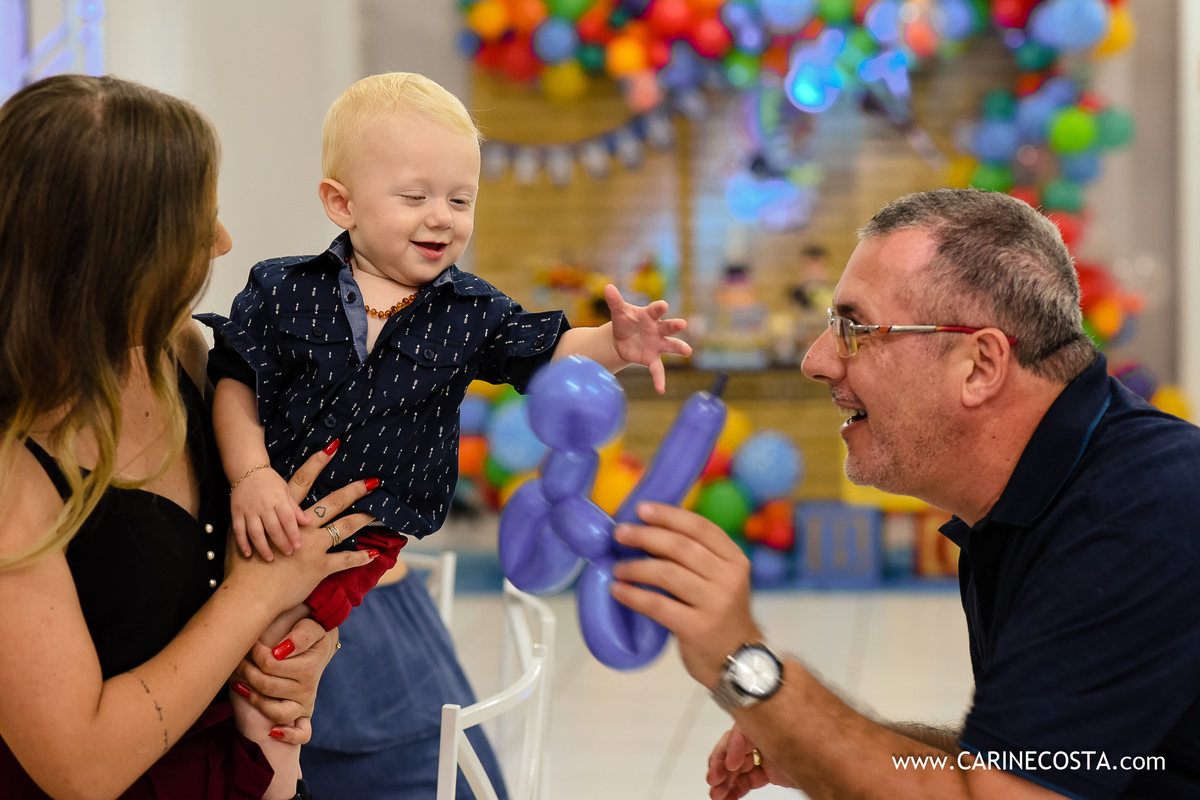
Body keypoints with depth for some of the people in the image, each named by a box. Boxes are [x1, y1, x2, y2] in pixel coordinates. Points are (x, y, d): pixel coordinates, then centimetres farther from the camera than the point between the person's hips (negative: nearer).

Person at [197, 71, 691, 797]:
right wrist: (251, 475, -19)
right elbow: (236, 382, -6)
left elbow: (549, 350, -2)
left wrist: (613, 345, -23)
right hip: (269, 515, 1)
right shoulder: (284, 292, -6)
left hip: (371, 529, -1)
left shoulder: (470, 314, -1)